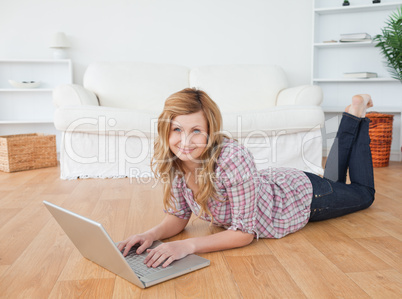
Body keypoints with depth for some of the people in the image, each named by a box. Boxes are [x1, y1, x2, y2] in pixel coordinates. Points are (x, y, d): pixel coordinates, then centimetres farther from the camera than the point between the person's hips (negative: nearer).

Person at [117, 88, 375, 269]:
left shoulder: (233, 158, -44)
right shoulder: (172, 163, -25)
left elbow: (245, 232, -37)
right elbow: (179, 216, -14)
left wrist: (188, 245, -47)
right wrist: (152, 234, -34)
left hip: (302, 194, -5)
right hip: (274, 182, 5)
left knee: (363, 193, 28)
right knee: (333, 178, 36)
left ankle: (357, 111, 37)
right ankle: (350, 120, 50)